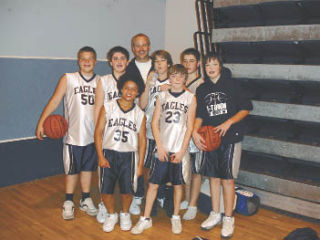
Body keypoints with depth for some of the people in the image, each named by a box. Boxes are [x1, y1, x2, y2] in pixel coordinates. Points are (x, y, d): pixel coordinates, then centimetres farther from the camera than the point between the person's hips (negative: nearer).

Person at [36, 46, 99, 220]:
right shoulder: (68, 79, -2)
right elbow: (55, 100, -8)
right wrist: (41, 122, -17)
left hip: (93, 134, 2)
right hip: (73, 134, -2)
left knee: (87, 167, 14)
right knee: (72, 169, 8)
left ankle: (86, 200, 28)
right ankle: (68, 202, 24)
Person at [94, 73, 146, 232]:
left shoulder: (140, 114, 6)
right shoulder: (108, 107, 2)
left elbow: (142, 139, 7)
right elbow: (98, 132, 1)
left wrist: (140, 164, 3)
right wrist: (100, 156, -7)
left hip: (129, 155, 1)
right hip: (108, 154, 0)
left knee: (127, 190, -1)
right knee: (106, 190, 0)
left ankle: (125, 214, 29)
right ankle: (111, 215, 28)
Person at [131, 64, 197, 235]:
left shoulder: (190, 98, 2)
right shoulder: (162, 96, 6)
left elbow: (190, 127, -1)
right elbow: (154, 123, 4)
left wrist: (182, 150, -7)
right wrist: (160, 146, -5)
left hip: (179, 150, -1)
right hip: (162, 149, 1)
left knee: (178, 184, 10)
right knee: (153, 184, 4)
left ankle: (176, 218, 27)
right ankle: (146, 219, 16)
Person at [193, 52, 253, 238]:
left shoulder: (231, 84, -1)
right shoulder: (202, 89, 10)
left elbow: (246, 107, -2)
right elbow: (199, 115, 7)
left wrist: (228, 123, -13)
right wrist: (195, 132, -10)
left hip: (230, 138, -4)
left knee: (227, 178, -2)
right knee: (213, 176, 10)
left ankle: (229, 219, 10)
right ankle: (215, 214, 25)